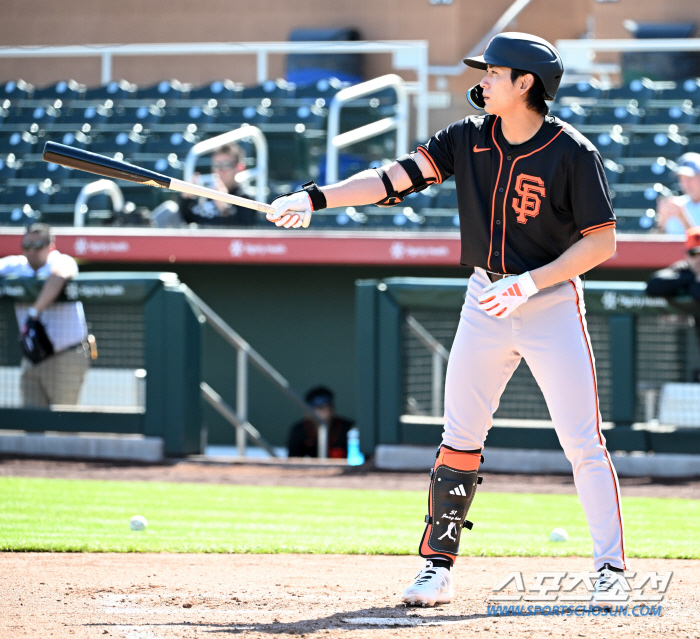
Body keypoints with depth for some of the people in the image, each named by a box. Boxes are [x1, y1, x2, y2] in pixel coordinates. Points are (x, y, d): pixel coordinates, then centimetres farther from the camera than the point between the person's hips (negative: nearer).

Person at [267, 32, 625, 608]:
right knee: (460, 439, 3)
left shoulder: (573, 153, -13)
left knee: (583, 442, -7)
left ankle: (611, 570, 1)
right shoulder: (470, 139, 0)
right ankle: (438, 567, 10)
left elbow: (601, 241, -13)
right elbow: (398, 177, -6)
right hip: (487, 301, 5)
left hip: (552, 302, -4)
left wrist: (529, 283, -22)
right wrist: (316, 198, -18)